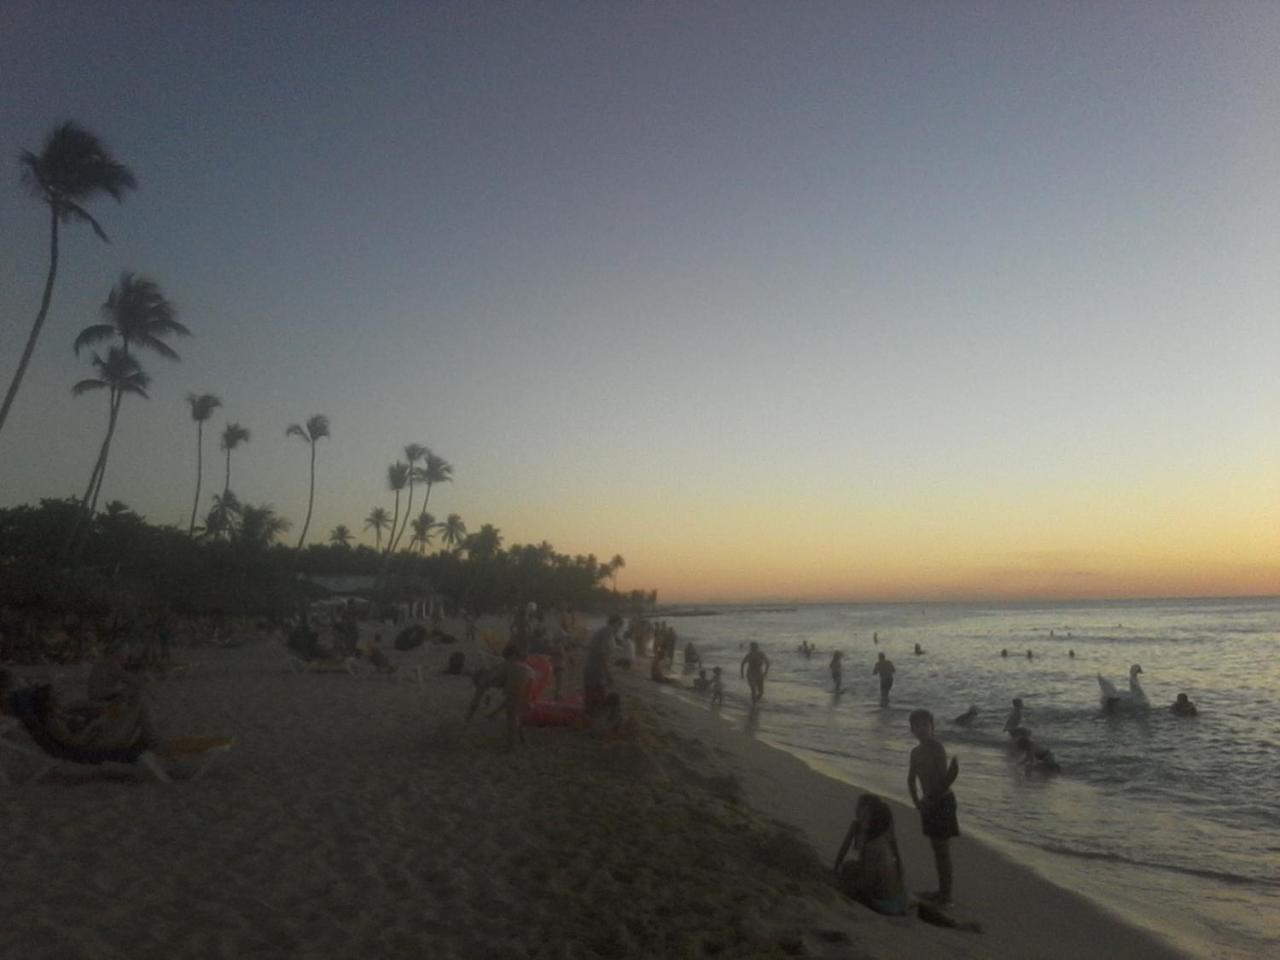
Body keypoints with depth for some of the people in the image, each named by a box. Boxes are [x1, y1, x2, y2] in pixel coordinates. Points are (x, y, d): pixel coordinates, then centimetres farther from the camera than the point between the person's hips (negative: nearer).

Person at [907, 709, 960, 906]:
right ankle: (942, 891, 30)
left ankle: (946, 896, 11)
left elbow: (943, 782, -23)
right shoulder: (916, 752, 8)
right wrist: (917, 801, 10)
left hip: (942, 802, -8)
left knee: (943, 849, 0)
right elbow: (911, 779, 17)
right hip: (929, 803, 8)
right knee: (936, 848, 17)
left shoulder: (937, 749, -19)